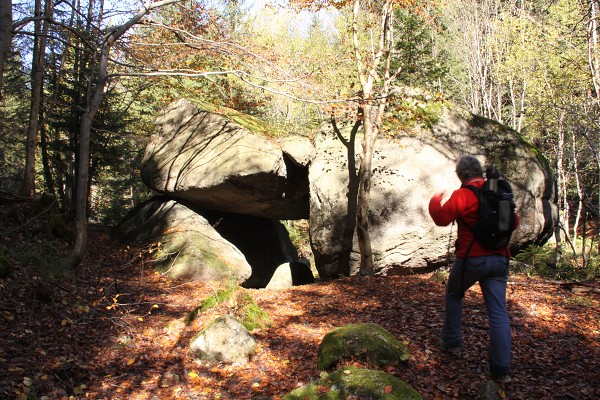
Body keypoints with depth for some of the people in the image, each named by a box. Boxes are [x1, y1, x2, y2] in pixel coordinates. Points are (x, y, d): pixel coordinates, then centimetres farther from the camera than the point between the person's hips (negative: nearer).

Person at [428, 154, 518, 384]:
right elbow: (514, 222, 14)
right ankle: (501, 369, 2)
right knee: (498, 311, 3)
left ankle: (452, 342, 28)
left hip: (471, 259, -4)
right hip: (499, 258, 4)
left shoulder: (462, 195, -11)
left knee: (454, 295, 23)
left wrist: (437, 203, 7)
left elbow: (442, 218, -11)